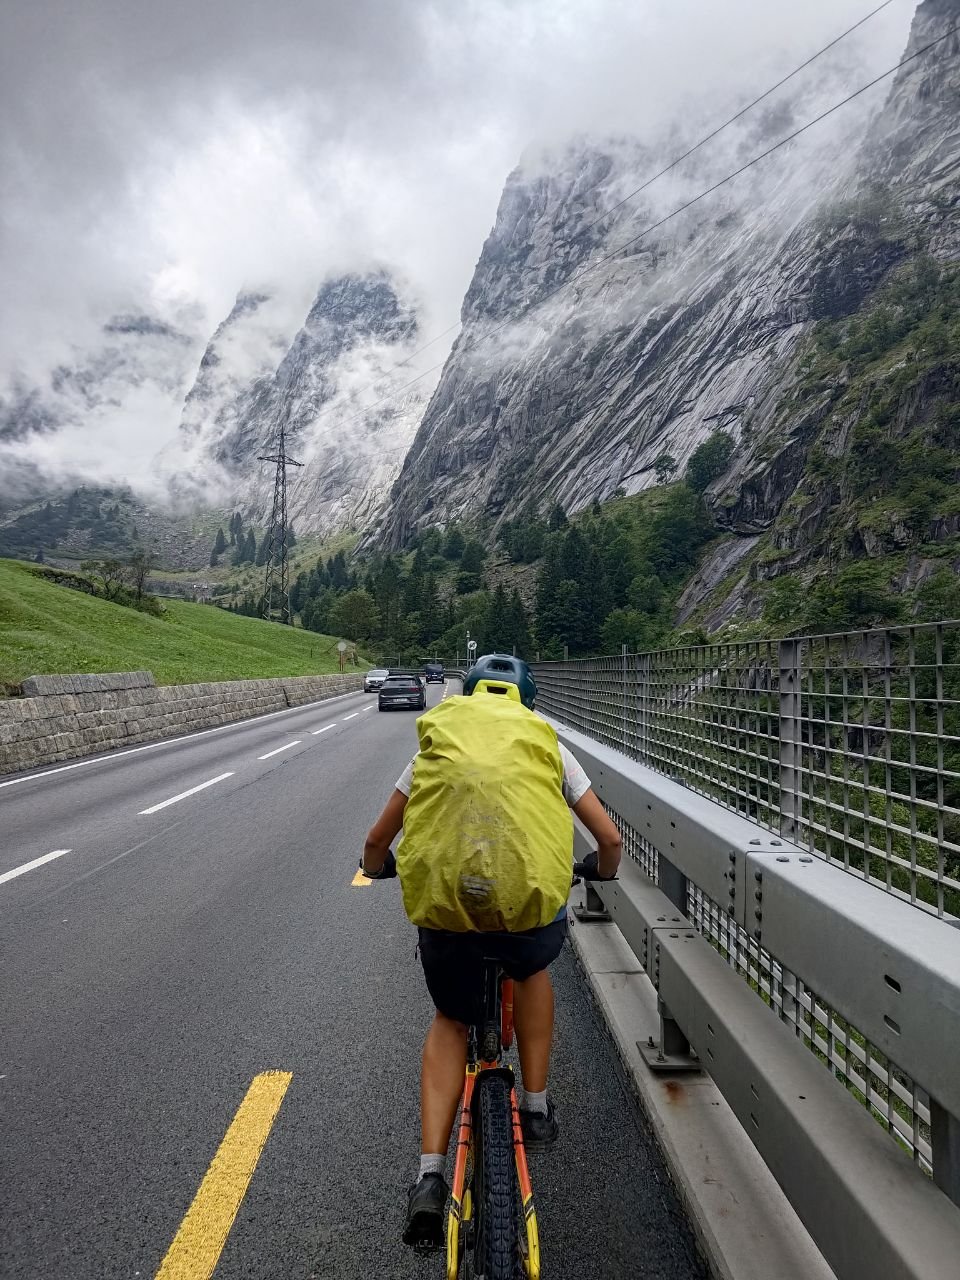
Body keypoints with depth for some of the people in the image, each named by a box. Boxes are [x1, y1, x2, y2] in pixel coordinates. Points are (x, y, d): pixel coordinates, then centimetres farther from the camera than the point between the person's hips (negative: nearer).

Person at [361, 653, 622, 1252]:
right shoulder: (549, 745, 18)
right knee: (533, 969, 36)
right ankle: (537, 1110, 40)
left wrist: (378, 867, 49)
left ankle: (431, 1178, 21)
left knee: (450, 1022, 30)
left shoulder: (436, 746, 19)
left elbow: (377, 840, 26)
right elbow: (610, 838, 21)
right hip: (532, 906, 0)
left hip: (442, 908, 1)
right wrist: (601, 870, 43)